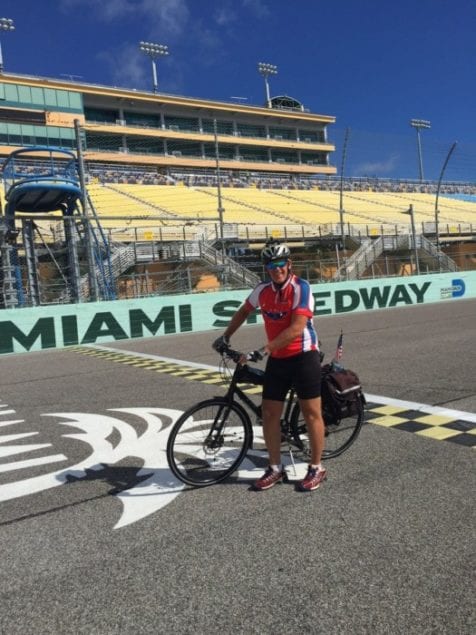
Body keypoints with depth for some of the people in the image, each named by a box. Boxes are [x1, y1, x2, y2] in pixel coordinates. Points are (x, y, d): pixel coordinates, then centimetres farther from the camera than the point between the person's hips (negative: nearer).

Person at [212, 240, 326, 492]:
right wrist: (226, 336, 16)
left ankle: (316, 468, 19)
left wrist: (264, 350, -27)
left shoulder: (301, 288, -16)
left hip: (303, 357, -5)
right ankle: (275, 468, 21)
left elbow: (296, 328, -25)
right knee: (269, 413, 6)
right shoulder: (262, 290, 1)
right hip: (277, 359, 6)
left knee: (311, 413, 3)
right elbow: (244, 311, 21)